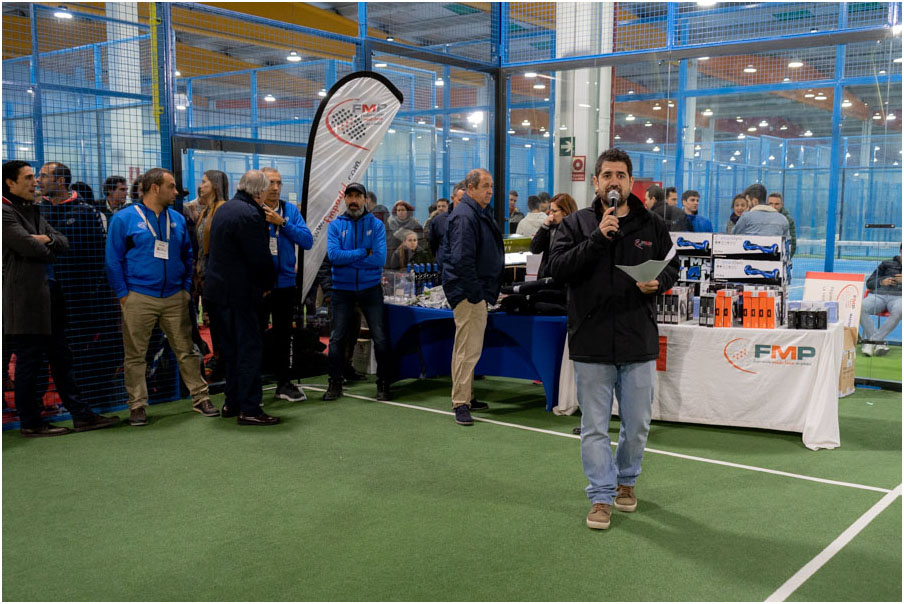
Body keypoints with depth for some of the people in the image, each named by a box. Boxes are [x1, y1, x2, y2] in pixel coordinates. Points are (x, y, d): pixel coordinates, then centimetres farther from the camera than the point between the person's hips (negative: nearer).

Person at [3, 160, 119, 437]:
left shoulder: (33, 211, 19)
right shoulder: (6, 212, -10)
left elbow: (63, 243, 14)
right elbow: (27, 246, -21)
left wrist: (48, 239, -8)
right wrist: (49, 250, -1)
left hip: (47, 295, 9)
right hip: (24, 298, -9)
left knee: (61, 358, 11)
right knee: (29, 361, 0)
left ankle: (81, 415, 17)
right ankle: (30, 423, 11)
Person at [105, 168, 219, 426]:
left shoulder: (177, 219, 10)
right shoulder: (125, 219, -3)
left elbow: (188, 256, 15)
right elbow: (113, 260, -3)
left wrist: (186, 288, 7)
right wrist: (123, 295, -7)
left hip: (175, 298, 3)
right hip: (139, 298, -3)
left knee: (186, 350, 5)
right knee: (136, 356, 3)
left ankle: (200, 398, 13)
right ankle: (137, 405, 13)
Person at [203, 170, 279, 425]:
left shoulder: (224, 209, 13)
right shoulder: (250, 215, -18)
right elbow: (261, 257, -19)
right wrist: (268, 284, -1)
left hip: (217, 291, 9)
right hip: (240, 294, -9)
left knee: (230, 349, 16)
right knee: (250, 349, -3)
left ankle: (232, 403, 24)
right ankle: (249, 409, -1)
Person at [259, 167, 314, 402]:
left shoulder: (290, 211, 4)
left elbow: (307, 241, -6)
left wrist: (282, 223, -14)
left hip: (285, 283, 4)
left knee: (283, 334, 15)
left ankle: (284, 383, 27)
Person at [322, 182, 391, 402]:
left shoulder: (375, 224, 1)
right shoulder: (335, 225, 3)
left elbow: (380, 258, -11)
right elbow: (333, 255, -13)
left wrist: (348, 258, -11)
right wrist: (364, 252, -14)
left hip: (370, 288, -1)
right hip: (342, 290, 1)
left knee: (380, 337, -2)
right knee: (337, 337, 4)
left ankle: (383, 384, 12)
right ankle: (335, 384, 17)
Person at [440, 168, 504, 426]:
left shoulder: (479, 213, 17)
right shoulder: (465, 216, -17)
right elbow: (462, 260, -24)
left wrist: (487, 291, 19)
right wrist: (476, 293, -23)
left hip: (476, 291, 11)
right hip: (468, 292, -11)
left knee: (466, 348, 17)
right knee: (469, 349, -9)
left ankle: (466, 397, 28)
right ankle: (460, 404, -5)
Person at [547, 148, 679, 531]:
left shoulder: (652, 226, 6)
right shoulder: (576, 224, 0)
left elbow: (672, 265, 16)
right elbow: (558, 268, -12)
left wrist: (658, 282, -7)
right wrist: (598, 237, -20)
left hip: (639, 342, 2)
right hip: (591, 343, -2)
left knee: (637, 424, 13)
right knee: (595, 427, 6)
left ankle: (626, 479, 37)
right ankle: (601, 495, 19)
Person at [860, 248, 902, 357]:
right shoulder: (887, 264, 28)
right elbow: (869, 283, 24)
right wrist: (881, 282, 3)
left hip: (898, 296, -1)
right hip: (879, 294, 1)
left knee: (898, 311, -40)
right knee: (860, 308, -33)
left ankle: (872, 340, -35)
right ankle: (879, 343, -30)